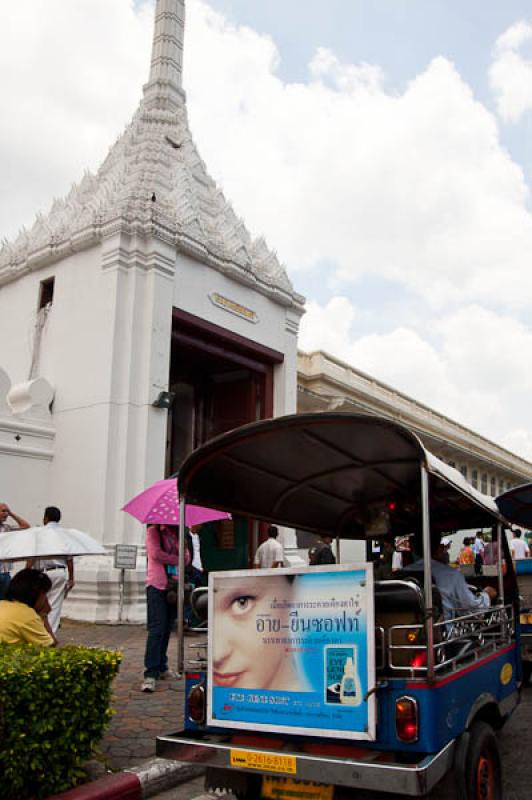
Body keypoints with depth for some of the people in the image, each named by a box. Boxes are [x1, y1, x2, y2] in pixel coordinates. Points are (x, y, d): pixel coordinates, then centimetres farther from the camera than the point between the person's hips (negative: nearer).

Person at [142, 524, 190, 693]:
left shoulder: (178, 534, 17)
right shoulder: (153, 530, 2)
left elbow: (187, 559, 12)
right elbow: (155, 553, -11)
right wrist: (176, 560, -3)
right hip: (157, 585, -6)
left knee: (167, 629, 8)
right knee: (156, 629, -13)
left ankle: (161, 668, 18)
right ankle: (150, 675, -15)